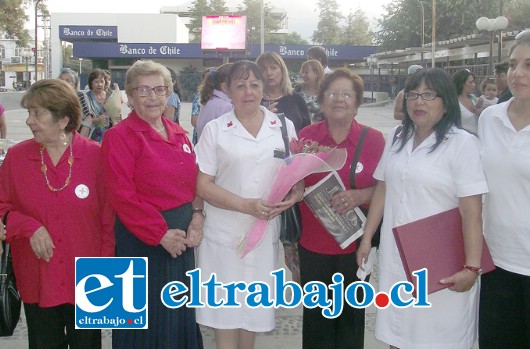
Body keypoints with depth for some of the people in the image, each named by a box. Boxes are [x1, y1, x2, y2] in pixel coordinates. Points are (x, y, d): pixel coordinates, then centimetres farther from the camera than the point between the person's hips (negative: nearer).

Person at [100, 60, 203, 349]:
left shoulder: (177, 133, 10)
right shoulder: (119, 136, -11)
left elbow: (194, 181, 12)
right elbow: (123, 197, -17)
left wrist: (197, 216, -6)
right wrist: (161, 234, -16)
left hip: (182, 235, 7)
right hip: (142, 239, -6)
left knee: (181, 312, 17)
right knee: (147, 318, 7)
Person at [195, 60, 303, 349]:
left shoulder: (284, 127, 5)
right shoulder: (214, 130, -2)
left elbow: (299, 175, 11)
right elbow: (202, 185, -6)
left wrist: (296, 194, -13)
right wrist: (246, 205, -19)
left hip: (265, 232, 2)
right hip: (224, 233, -2)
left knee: (253, 308, 14)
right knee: (225, 310, 4)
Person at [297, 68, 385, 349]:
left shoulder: (374, 139, -5)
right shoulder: (306, 136, -1)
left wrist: (360, 195, -20)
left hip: (355, 244, -1)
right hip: (313, 244, 1)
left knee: (351, 316, 12)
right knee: (316, 317, 11)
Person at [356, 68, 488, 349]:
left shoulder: (462, 143, -10)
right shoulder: (396, 138, 8)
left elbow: (472, 211, -15)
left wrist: (472, 266, -19)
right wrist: (366, 238, 12)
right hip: (395, 256, 5)